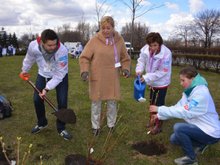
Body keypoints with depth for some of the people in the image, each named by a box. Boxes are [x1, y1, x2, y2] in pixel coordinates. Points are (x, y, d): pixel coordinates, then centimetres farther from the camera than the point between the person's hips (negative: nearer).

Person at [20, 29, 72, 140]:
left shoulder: (62, 51, -35)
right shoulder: (33, 46, -25)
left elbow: (59, 75, -29)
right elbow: (29, 59, 0)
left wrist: (47, 88, -33)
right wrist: (24, 70, 15)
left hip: (60, 76, -3)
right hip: (43, 75, 3)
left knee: (62, 102, -8)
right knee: (37, 99, 5)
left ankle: (61, 128, 12)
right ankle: (41, 123, 31)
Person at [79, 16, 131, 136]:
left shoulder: (119, 40, 0)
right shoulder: (94, 40, -8)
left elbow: (125, 58, 10)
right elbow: (84, 57, -6)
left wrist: (126, 69, -8)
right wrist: (84, 70, -21)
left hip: (112, 79, 2)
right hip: (97, 78, -2)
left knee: (112, 103, 12)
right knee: (96, 102, 10)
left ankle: (111, 126, 33)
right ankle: (95, 127, 28)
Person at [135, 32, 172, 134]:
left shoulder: (166, 54, -30)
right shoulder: (145, 50, -18)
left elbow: (162, 72, -26)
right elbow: (141, 60, -4)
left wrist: (147, 77, -29)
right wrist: (139, 70, -25)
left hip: (162, 83, -6)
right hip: (152, 82, 6)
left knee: (159, 104, 2)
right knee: (152, 102, 22)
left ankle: (159, 126, 21)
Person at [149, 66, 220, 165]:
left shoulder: (201, 93, -27)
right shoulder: (190, 90, 1)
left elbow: (184, 112, -33)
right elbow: (178, 107, 4)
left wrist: (160, 109, -30)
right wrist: (159, 115, -1)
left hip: (210, 132, -9)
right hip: (201, 127, 9)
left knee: (178, 127, -27)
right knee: (174, 139, 10)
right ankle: (201, 144, 22)